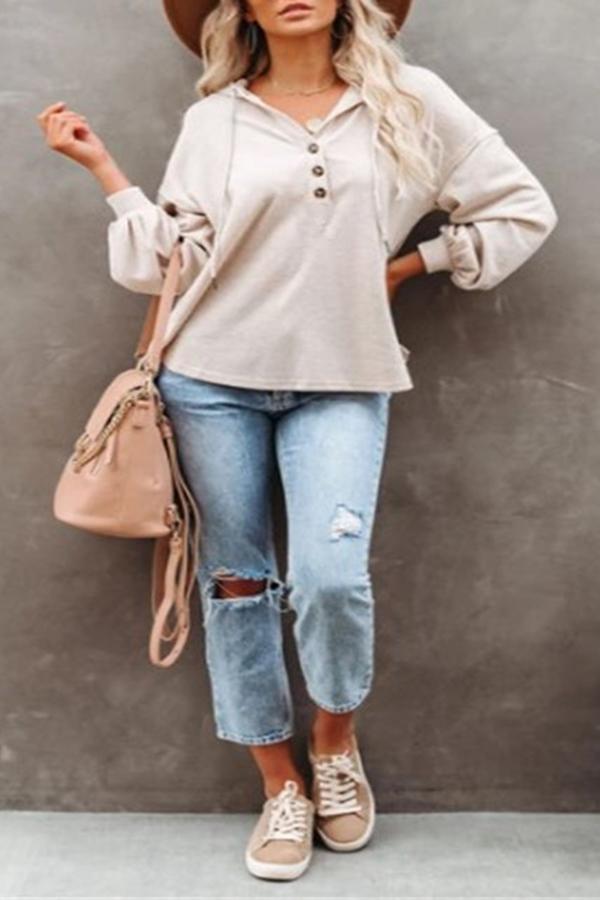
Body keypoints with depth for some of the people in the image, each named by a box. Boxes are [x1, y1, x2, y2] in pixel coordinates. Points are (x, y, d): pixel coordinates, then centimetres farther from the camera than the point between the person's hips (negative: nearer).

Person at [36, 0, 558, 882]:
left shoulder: (411, 99, 5)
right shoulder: (212, 120, 6)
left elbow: (524, 208, 7)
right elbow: (173, 261, 0)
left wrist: (404, 266, 4)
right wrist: (102, 165, -2)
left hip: (342, 383, -1)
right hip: (213, 379, 2)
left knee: (333, 578, -16)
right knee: (236, 582, 4)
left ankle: (336, 741, 17)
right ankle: (281, 787, 22)